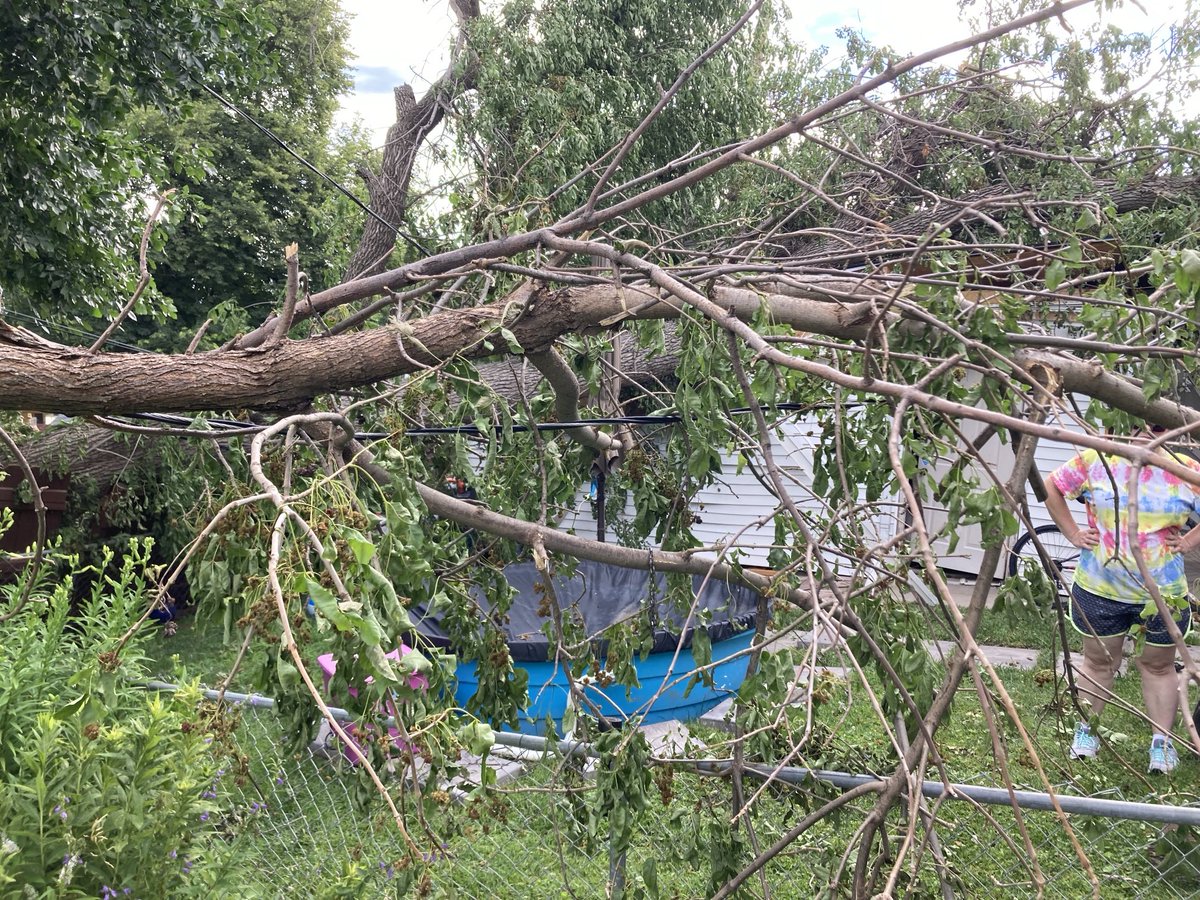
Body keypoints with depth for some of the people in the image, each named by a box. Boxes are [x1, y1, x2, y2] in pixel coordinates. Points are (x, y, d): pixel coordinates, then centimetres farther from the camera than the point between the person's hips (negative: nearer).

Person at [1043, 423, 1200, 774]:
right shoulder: (1096, 461, -5)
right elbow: (1052, 488, 4)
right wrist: (1072, 533, -2)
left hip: (1163, 595, 0)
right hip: (1099, 588, 0)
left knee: (1158, 666, 13)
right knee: (1099, 661, 13)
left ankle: (1162, 742, 24)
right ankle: (1085, 731, 26)